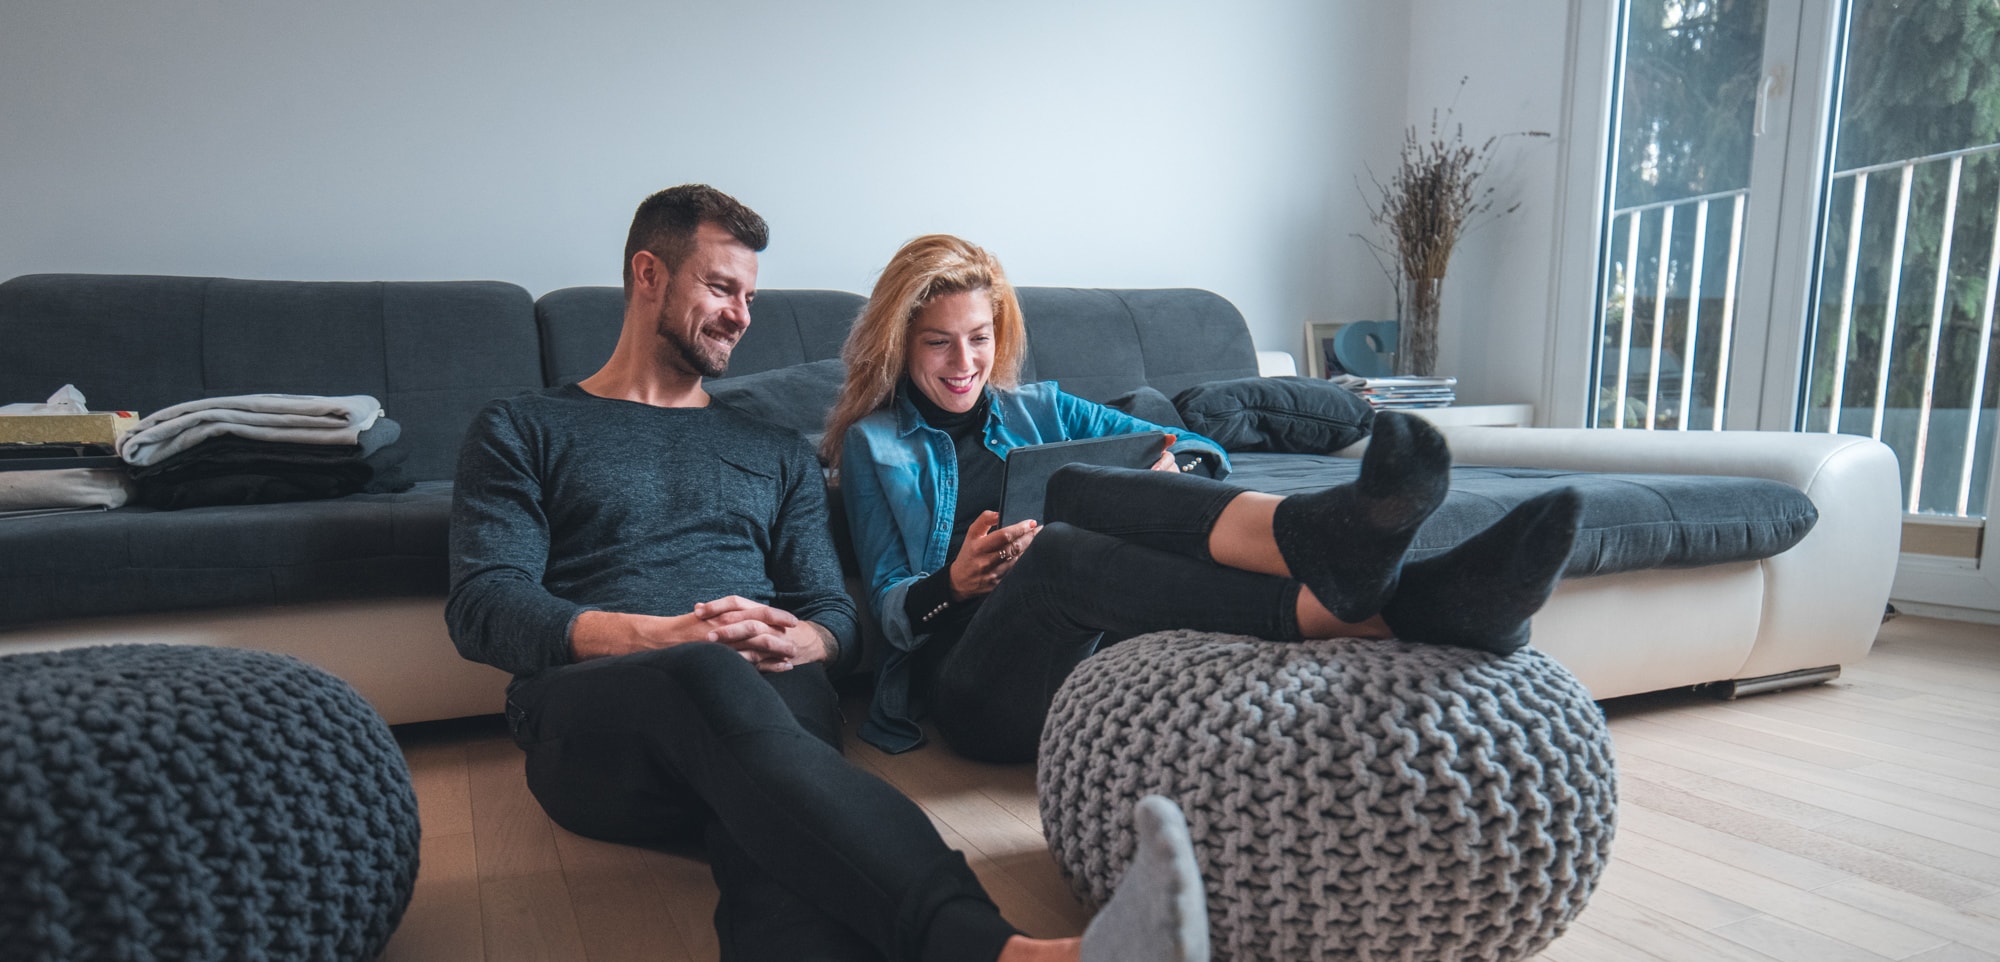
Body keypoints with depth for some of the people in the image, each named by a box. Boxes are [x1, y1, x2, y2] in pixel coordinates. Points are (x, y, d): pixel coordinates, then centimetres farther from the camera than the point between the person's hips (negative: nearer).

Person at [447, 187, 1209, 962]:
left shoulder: (780, 454, 28)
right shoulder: (522, 432, 18)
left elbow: (833, 613, 18)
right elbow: (483, 607, 3)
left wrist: (795, 643, -8)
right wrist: (666, 635, -13)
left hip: (768, 694, 3)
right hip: (590, 716, -2)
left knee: (780, 826, -35)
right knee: (710, 676, -39)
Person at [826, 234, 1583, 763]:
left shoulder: (1038, 409, 23)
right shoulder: (872, 444, 15)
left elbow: (1196, 448, 20)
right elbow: (887, 607, 8)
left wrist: (1177, 473, -4)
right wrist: (955, 583, -14)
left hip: (1087, 655, 2)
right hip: (974, 683, -2)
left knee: (1077, 494, -28)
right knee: (1058, 550, -35)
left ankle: (1324, 540, -53)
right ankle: (1386, 609, -54)